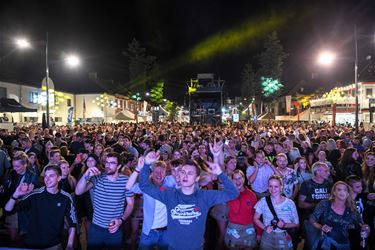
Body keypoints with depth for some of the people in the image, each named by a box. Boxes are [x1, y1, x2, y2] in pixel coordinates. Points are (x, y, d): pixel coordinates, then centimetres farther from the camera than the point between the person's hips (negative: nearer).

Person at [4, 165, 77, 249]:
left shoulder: (66, 198, -10)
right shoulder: (34, 195, -11)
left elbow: (72, 224, -5)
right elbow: (8, 210, -11)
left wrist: (69, 245, -11)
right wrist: (16, 195, -29)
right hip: (32, 244, 1)